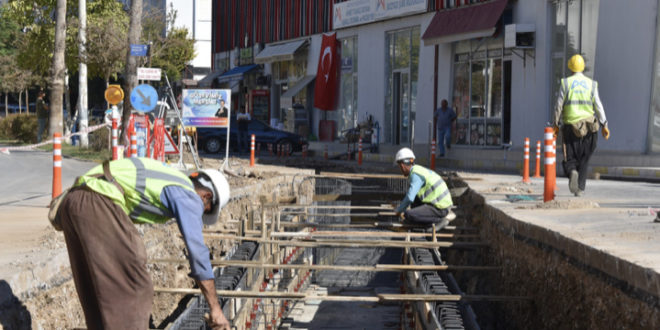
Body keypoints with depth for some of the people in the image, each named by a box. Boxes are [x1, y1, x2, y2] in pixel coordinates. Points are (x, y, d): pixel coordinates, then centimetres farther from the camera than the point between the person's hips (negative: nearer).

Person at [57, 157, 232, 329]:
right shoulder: (190, 198, 5)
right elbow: (198, 253, 0)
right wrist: (215, 308, 5)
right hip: (98, 205, -9)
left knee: (96, 285, 17)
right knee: (135, 287, -3)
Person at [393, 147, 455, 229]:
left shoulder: (415, 175, -14)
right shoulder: (418, 169, 16)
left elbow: (409, 198, -20)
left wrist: (399, 210, -3)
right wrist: (403, 210, 34)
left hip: (439, 208, -9)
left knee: (408, 216, -19)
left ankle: (441, 219, -9)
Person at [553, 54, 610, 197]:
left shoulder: (565, 83, 0)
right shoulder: (591, 84, 3)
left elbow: (559, 105, -1)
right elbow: (598, 106, -1)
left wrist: (556, 124, 7)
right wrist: (604, 125, 1)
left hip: (571, 126, -1)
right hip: (588, 126, 1)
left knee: (569, 159, 5)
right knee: (584, 160, 14)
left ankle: (572, 172, -27)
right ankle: (580, 188, 10)